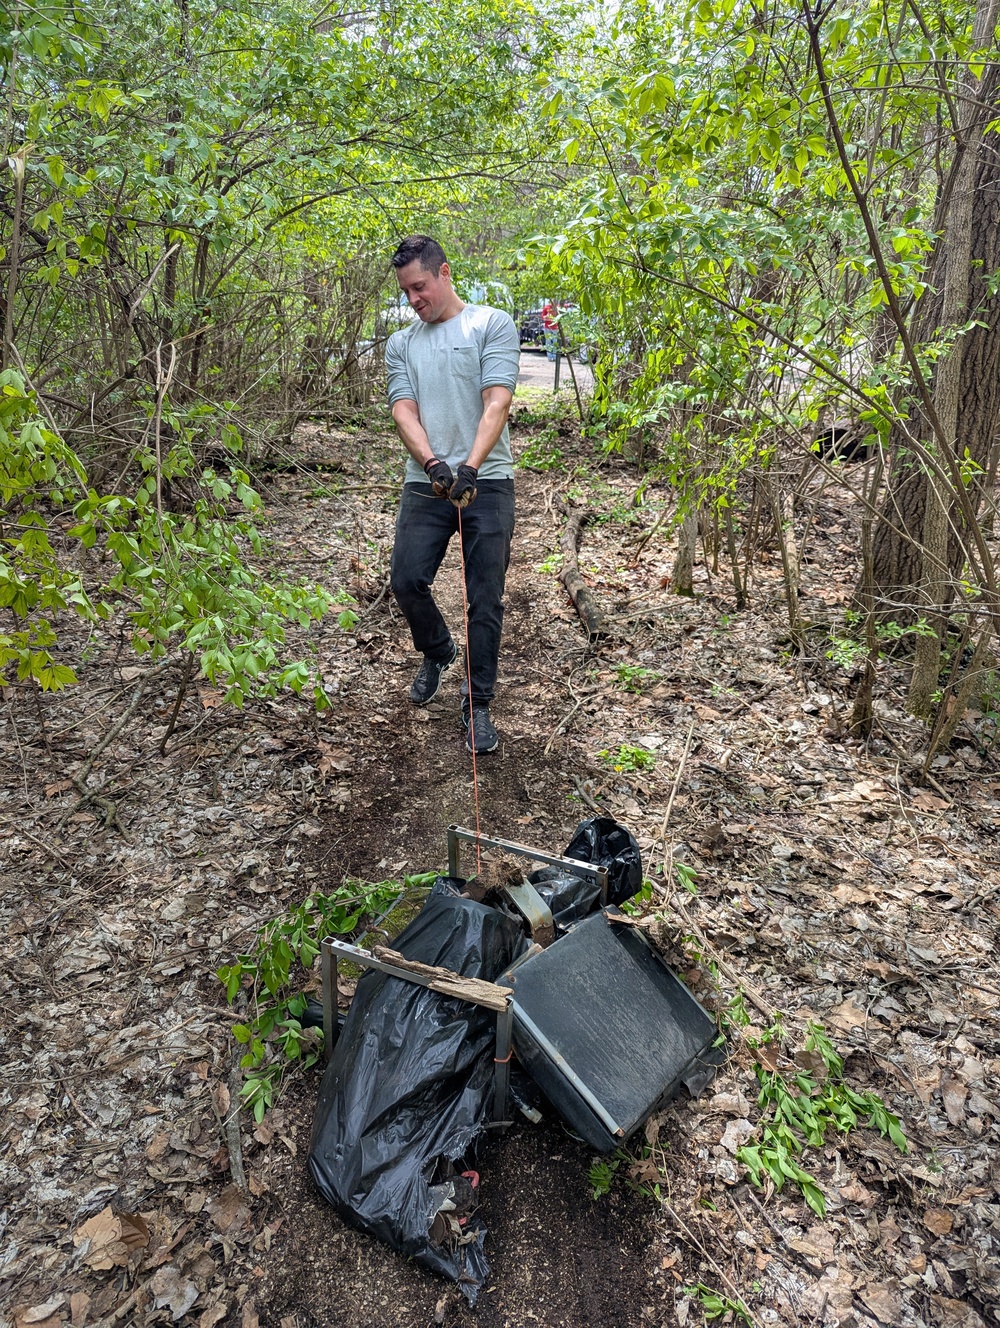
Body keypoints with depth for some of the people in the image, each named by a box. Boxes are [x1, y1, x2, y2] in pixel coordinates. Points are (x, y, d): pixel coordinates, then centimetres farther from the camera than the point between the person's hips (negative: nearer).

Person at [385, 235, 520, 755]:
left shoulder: (492, 325, 2)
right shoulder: (401, 344, 14)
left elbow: (497, 402, -11)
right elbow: (404, 411, 0)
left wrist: (469, 466, -25)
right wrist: (433, 463, -20)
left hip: (487, 482, -3)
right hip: (425, 483, 4)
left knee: (485, 599, -1)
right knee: (406, 580, -4)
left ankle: (477, 706, 11)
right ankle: (437, 652, 28)